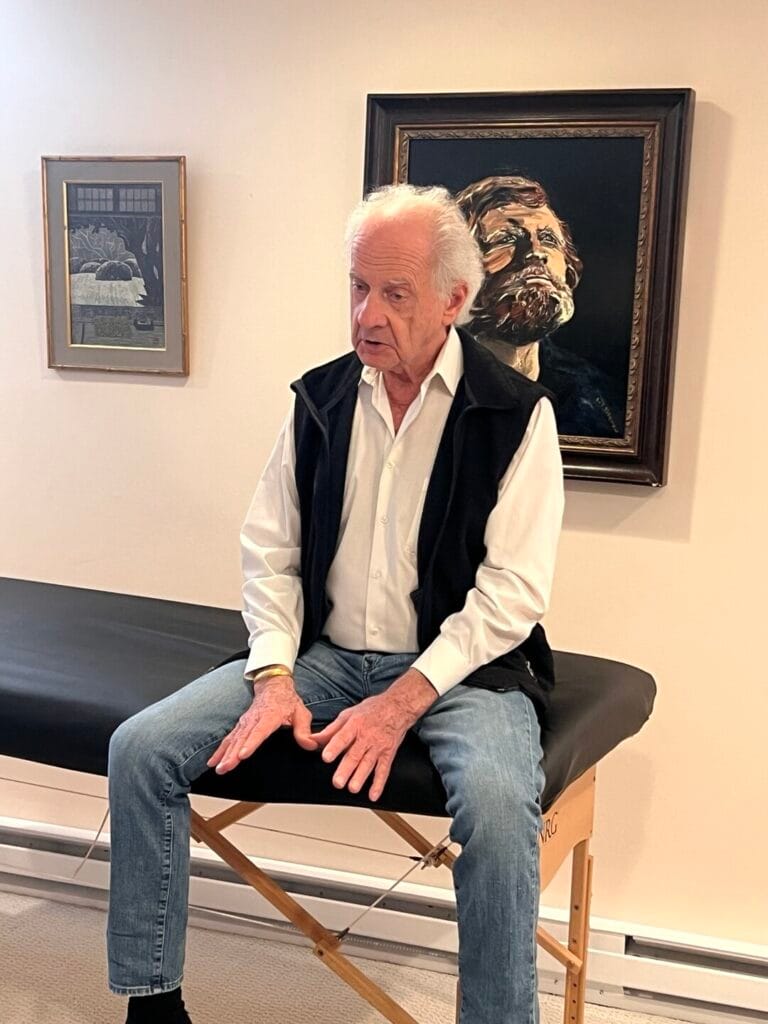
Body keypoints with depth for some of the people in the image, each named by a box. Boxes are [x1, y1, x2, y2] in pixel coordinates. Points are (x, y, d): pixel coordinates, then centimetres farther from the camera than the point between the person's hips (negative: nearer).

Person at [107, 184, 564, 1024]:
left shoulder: (515, 413, -8)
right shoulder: (320, 398, 5)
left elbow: (513, 591, -12)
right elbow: (269, 549, 6)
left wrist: (402, 704, -20)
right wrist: (274, 680, -9)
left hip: (458, 664, -4)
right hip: (324, 654, 4)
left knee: (496, 801, -35)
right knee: (140, 749, -11)